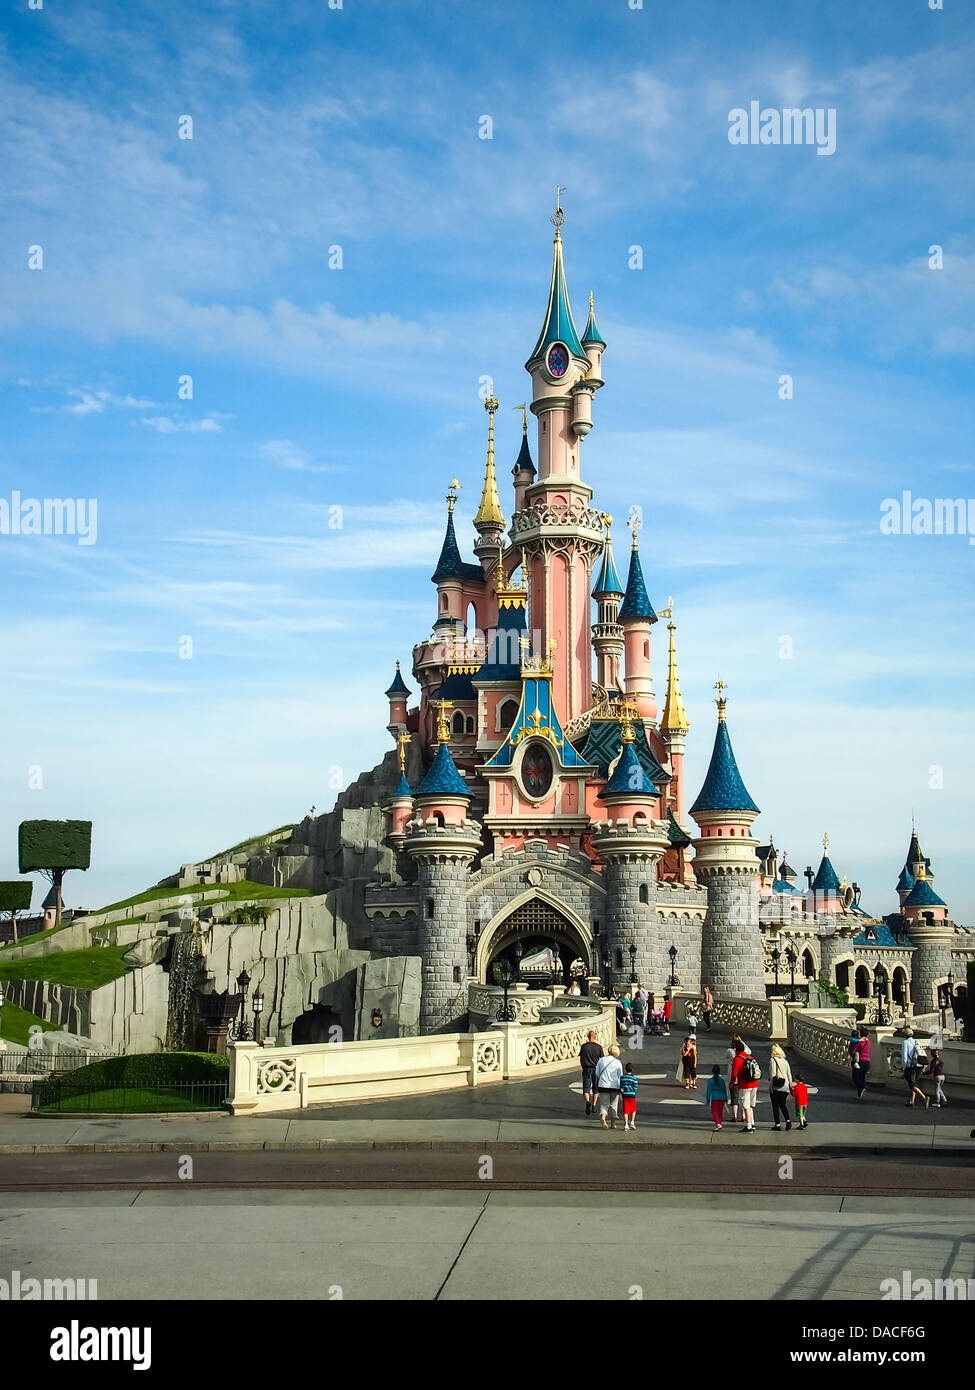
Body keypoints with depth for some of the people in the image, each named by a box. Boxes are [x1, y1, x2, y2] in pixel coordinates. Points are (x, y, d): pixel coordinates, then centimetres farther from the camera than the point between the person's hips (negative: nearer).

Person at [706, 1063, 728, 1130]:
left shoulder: (711, 1080, -5)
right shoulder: (722, 1080, 3)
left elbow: (709, 1091, -4)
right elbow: (725, 1090, 8)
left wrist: (708, 1100, 2)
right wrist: (726, 1098, 18)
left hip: (714, 1099, -3)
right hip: (722, 1098, 4)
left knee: (714, 1112, 1)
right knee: (720, 1112, 15)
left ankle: (718, 1124, -15)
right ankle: (719, 1123, 21)